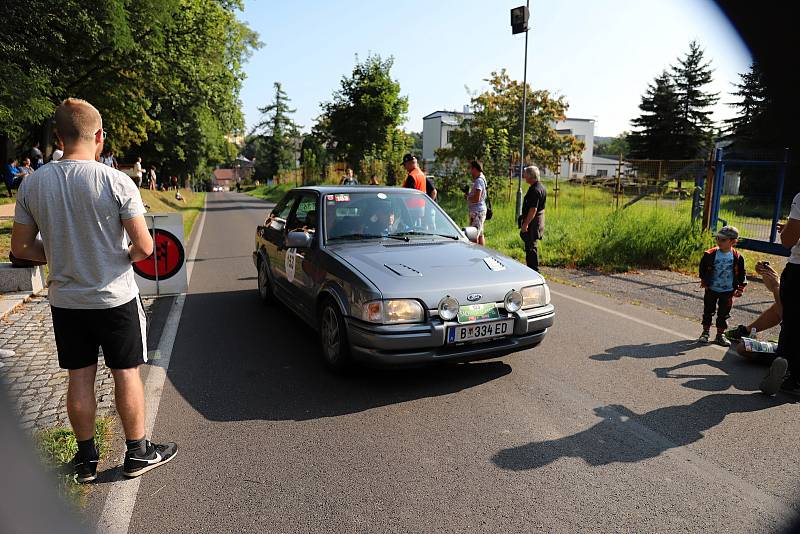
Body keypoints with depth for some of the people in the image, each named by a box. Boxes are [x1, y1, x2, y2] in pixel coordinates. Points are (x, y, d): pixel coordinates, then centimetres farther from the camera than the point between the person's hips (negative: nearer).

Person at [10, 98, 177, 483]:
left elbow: (21, 248, 3)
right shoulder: (117, 181, -16)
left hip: (65, 300, 4)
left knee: (79, 378, 14)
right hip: (115, 298, -3)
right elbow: (144, 247, -18)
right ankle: (137, 452, 23)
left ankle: (86, 459, 28)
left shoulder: (32, 184, -4)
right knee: (126, 374, 10)